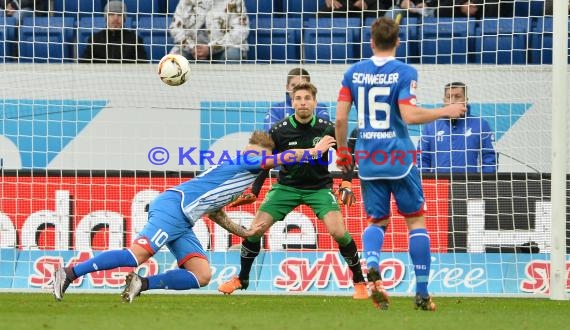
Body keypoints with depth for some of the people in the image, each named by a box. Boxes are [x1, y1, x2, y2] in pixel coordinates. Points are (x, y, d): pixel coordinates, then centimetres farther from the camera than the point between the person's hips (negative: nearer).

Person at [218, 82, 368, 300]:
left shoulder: (326, 129, -14)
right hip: (287, 186, 1)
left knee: (338, 232, -21)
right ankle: (241, 279, 13)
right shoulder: (279, 131, -13)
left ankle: (359, 282, -3)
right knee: (256, 228, -9)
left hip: (319, 187, -1)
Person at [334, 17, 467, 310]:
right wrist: (445, 111, -4)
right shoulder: (404, 72, -7)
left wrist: (342, 151, 15)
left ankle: (371, 265, -17)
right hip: (399, 157, -3)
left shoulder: (353, 72, 4)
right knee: (415, 220, 9)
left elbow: (340, 118, 0)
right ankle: (422, 294, 5)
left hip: (368, 158, 3)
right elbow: (409, 115, -18)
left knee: (377, 220, 16)